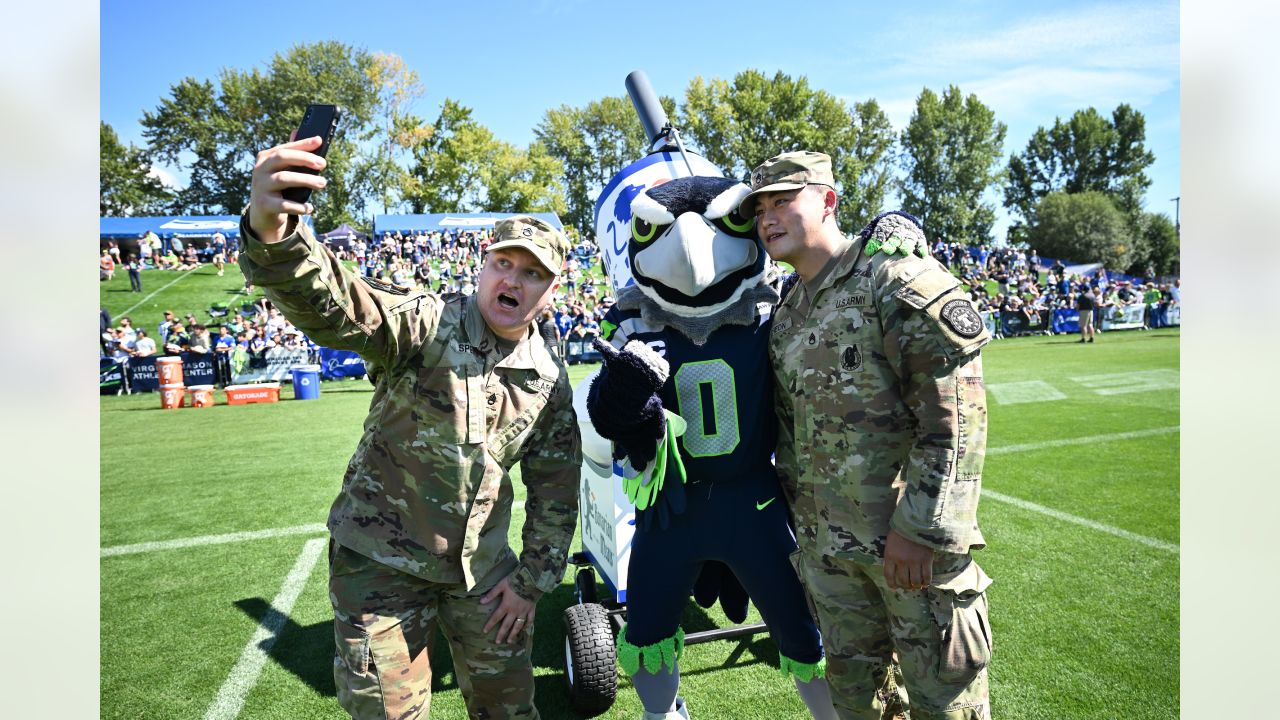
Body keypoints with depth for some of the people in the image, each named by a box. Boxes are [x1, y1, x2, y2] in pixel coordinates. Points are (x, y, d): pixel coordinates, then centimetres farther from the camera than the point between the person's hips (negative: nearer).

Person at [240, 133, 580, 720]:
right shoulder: (424, 324, -17)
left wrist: (533, 579, 4)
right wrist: (272, 232, -57)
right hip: (380, 560, -4)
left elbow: (555, 489, 6)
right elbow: (332, 304, -38)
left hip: (481, 569, 4)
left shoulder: (550, 381, -2)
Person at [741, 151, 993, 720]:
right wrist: (799, 512, 17)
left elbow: (955, 412, -19)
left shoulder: (897, 277, -13)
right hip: (826, 544, 7)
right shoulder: (786, 314, 11)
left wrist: (920, 528, -21)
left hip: (912, 539, -6)